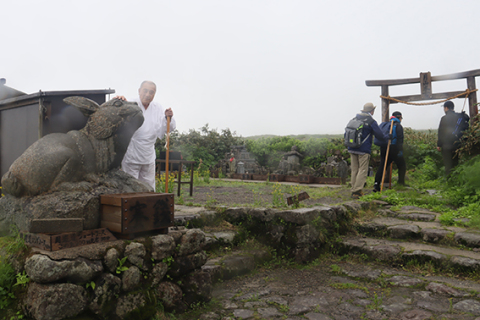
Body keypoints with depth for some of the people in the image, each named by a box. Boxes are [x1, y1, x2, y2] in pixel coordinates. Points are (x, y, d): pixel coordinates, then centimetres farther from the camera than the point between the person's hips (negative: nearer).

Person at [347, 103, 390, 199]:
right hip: (363, 150, -6)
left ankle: (354, 190, 13)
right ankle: (357, 191, -7)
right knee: (362, 170, -2)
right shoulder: (371, 121, -7)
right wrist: (387, 137, 17)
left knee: (354, 170, 10)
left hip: (352, 149, 6)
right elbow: (379, 134, -3)